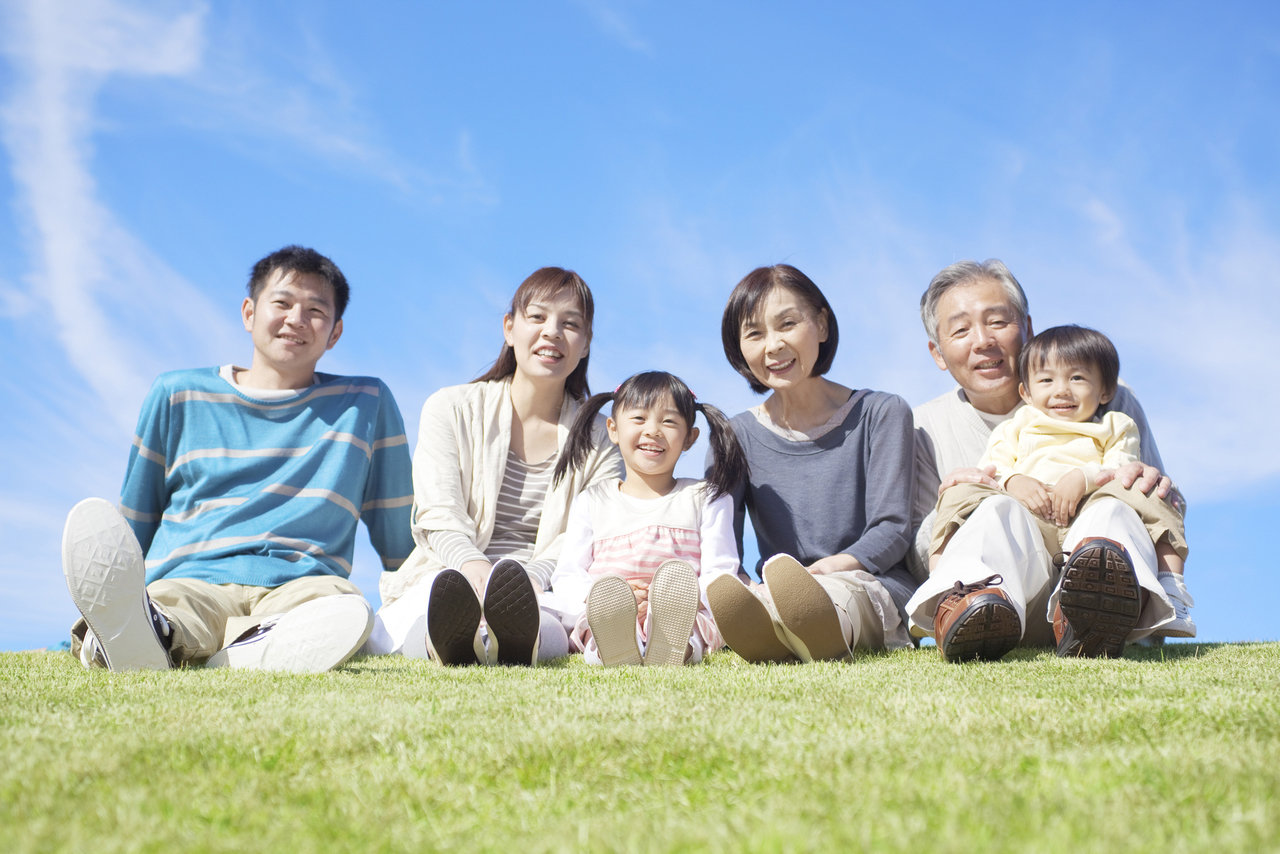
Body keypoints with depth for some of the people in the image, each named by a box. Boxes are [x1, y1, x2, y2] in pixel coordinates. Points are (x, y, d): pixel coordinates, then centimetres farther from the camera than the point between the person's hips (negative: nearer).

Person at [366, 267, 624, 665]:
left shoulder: (601, 441, 15)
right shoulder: (450, 409, 13)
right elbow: (439, 519, -2)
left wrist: (529, 582, -23)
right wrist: (478, 571, -26)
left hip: (542, 599, 0)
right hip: (446, 577, 0)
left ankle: (514, 638, -72)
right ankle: (451, 637, -72)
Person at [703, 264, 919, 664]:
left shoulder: (881, 414, 6)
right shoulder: (738, 436, 12)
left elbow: (891, 531, -2)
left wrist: (826, 568, -23)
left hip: (873, 588, -1)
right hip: (779, 599, 2)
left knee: (839, 592, -41)